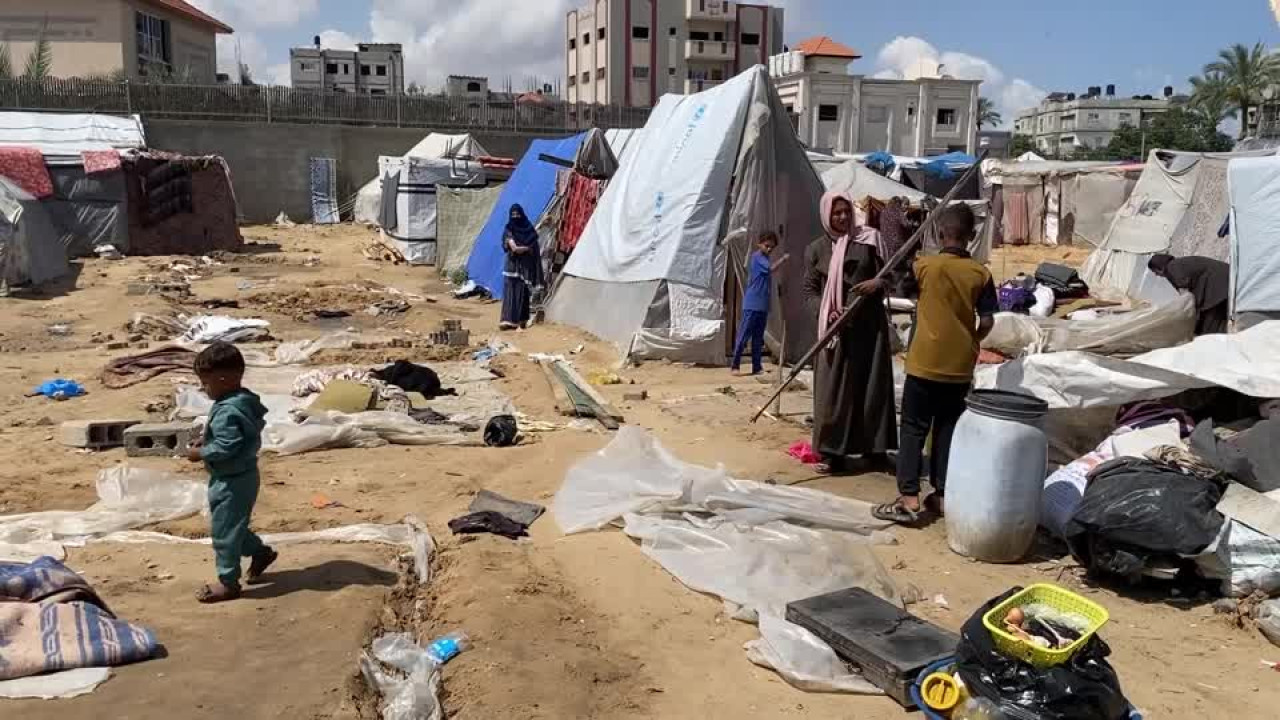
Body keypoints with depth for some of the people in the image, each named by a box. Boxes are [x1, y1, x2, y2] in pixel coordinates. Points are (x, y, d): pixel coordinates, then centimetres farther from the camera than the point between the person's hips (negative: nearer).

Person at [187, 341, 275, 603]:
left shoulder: (228, 411, -27)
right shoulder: (243, 401, 4)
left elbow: (226, 447, -31)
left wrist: (200, 453, -16)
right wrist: (206, 442, 7)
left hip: (231, 482, -10)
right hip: (240, 477, 10)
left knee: (224, 530, 3)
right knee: (233, 524, 25)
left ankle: (228, 582, 15)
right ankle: (259, 552, 37)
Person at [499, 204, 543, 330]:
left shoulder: (529, 229, 3)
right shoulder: (509, 231, 2)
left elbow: (534, 249, -1)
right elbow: (514, 248, -9)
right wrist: (527, 247, -10)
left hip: (526, 266, 0)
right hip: (513, 265, 0)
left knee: (523, 292, 0)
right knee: (511, 292, -5)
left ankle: (522, 319, 6)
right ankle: (509, 320, -8)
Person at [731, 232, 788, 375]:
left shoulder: (764, 258, 18)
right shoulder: (757, 256, -8)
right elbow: (771, 268, -23)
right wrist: (783, 259, -9)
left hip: (763, 305, 9)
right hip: (752, 304, -9)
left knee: (758, 338, 9)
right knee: (744, 335, -6)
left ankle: (757, 367, 12)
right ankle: (735, 365, -2)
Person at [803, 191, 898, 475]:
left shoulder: (869, 239, 4)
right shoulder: (816, 249, 6)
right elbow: (809, 291, 5)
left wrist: (879, 282, -18)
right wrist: (827, 312, -13)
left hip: (869, 324, 0)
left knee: (872, 384, 4)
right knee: (833, 387, -1)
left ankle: (874, 447, 16)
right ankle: (832, 451, 6)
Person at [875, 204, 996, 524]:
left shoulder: (925, 266, -8)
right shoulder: (981, 273, -2)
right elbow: (987, 321, -2)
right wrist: (969, 342, 14)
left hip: (925, 362, -3)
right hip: (961, 366, 3)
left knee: (913, 428, 3)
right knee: (948, 428, 13)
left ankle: (908, 498, -3)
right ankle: (942, 495, 18)